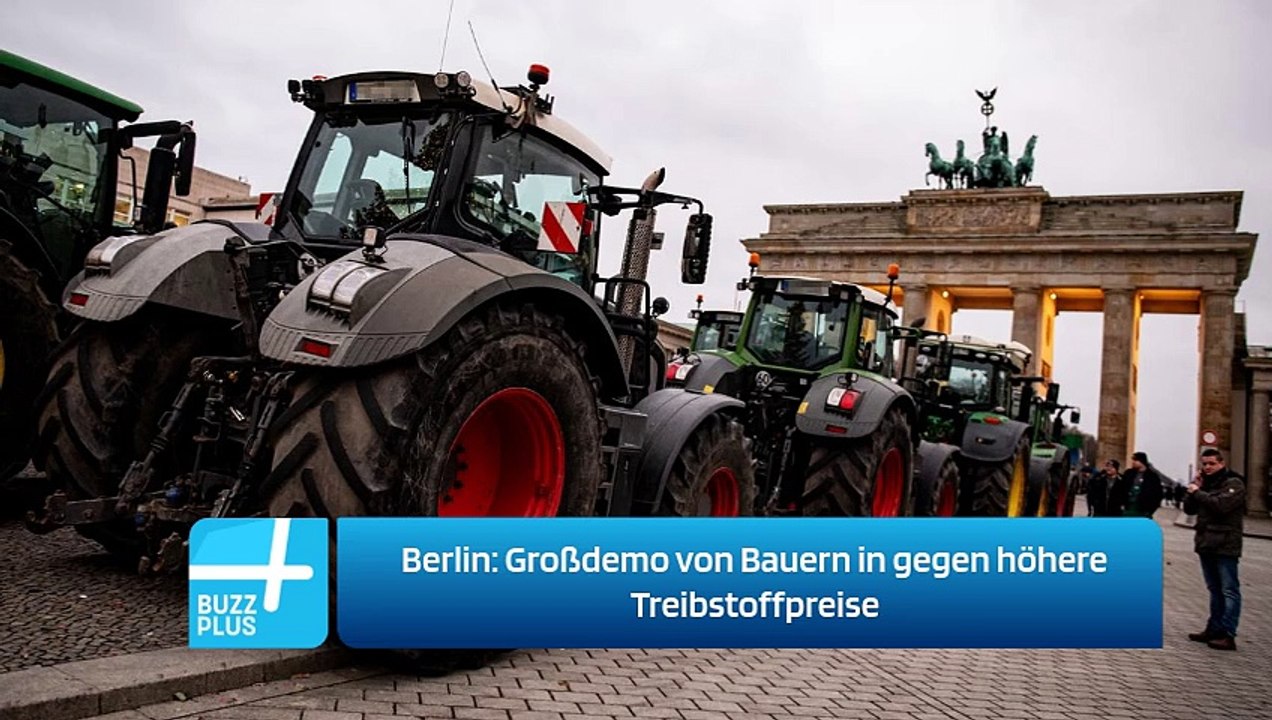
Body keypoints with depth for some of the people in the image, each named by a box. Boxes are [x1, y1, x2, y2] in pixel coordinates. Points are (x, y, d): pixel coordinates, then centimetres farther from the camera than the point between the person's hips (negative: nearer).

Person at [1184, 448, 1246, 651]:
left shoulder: (1234, 483, -7)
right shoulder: (1205, 484, 16)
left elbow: (1221, 505, -23)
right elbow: (1189, 509, 11)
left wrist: (1197, 492, -12)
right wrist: (1195, 488, 0)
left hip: (1225, 545, -8)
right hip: (1206, 544, 8)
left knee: (1229, 590, -6)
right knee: (1214, 589, 14)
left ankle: (1228, 634, -8)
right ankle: (1214, 629, 20)